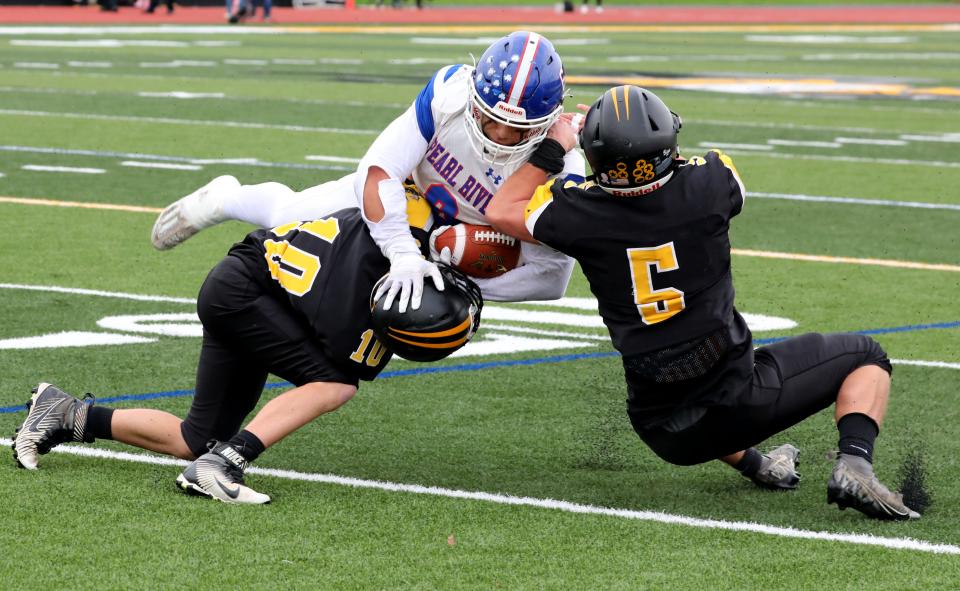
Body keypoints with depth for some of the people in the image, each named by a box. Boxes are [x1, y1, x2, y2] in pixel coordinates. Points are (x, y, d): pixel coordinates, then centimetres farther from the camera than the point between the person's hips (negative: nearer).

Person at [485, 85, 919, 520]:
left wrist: (553, 149, 15)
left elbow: (501, 211, 7)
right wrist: (640, 141, 20)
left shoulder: (583, 213, -14)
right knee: (865, 357, 16)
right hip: (739, 403, -3)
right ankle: (854, 466, -6)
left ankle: (755, 466, 37)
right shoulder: (707, 184, -14)